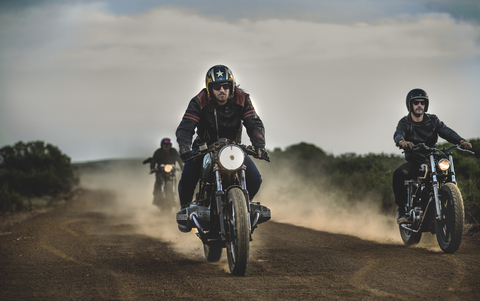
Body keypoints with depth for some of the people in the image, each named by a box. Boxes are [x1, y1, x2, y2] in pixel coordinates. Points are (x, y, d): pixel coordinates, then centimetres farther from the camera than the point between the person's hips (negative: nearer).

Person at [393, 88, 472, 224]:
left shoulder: (432, 120, 8)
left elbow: (446, 131, -9)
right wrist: (402, 141, -47)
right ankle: (402, 210, -23)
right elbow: (398, 134, -21)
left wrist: (460, 141, -31)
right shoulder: (404, 123, 2)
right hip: (413, 162, -2)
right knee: (398, 174, -33)